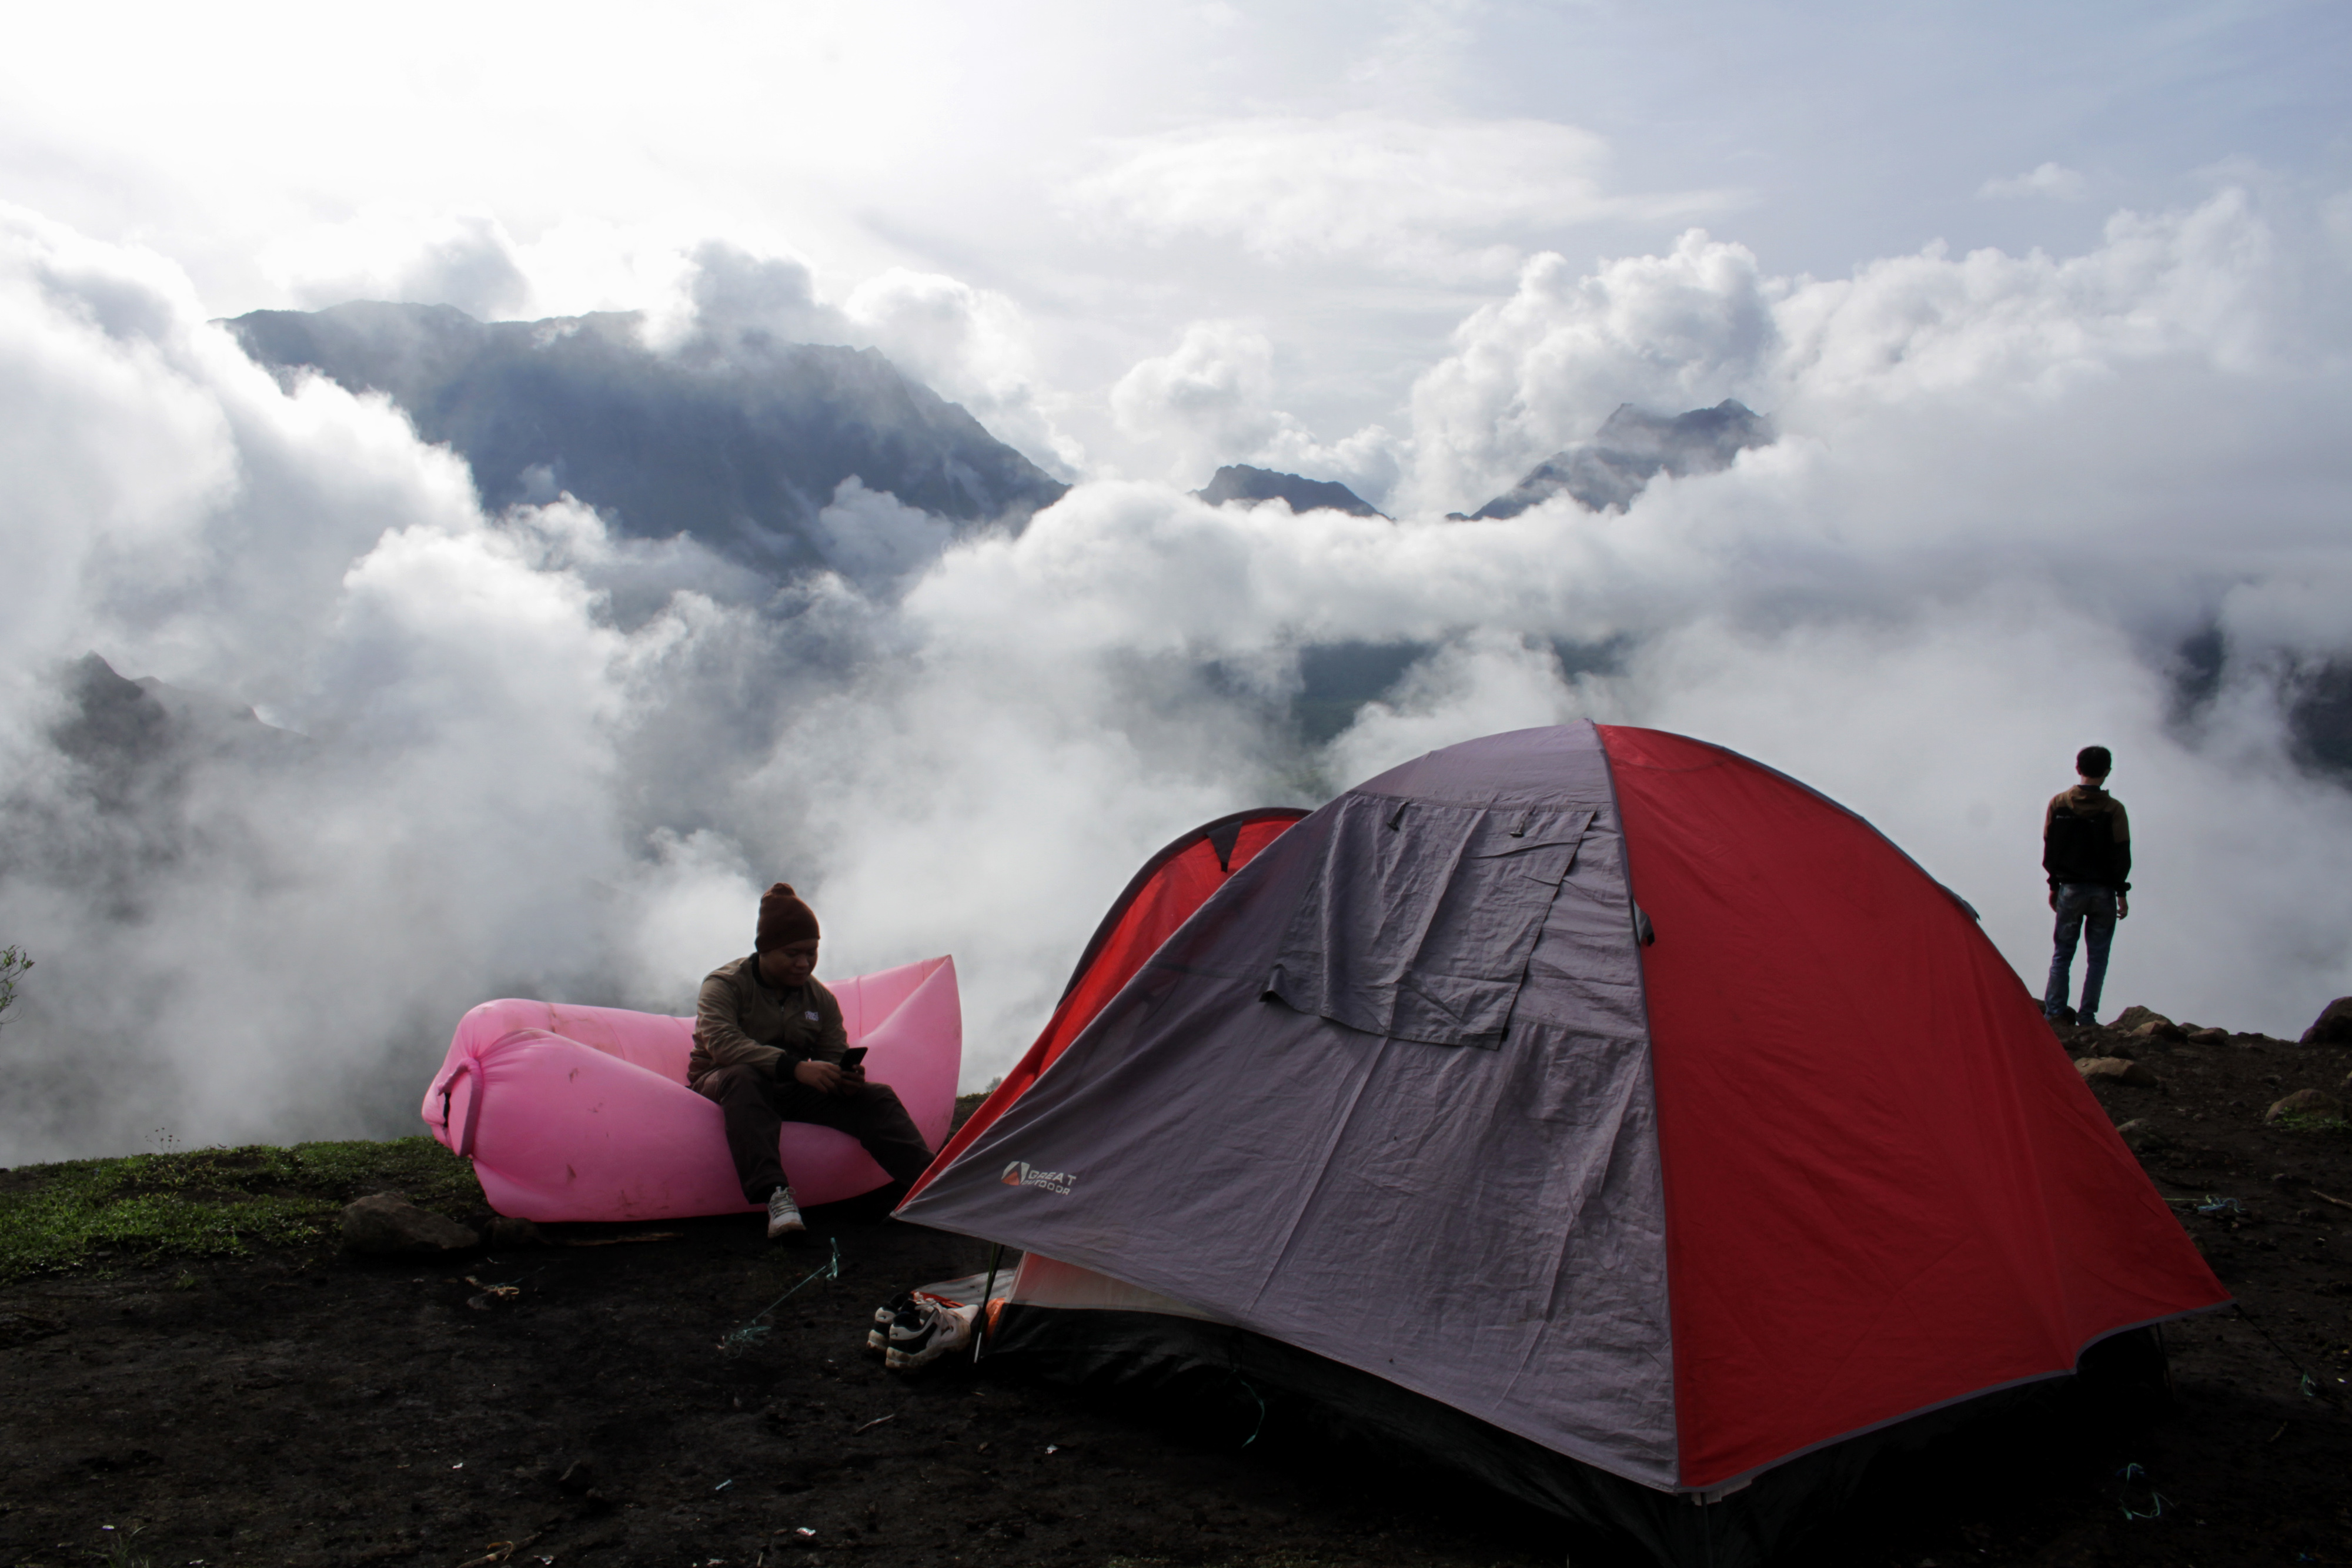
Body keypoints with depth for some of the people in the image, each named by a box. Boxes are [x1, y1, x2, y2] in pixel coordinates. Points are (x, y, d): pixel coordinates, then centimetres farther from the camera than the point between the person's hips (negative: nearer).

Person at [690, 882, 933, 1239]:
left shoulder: (820, 998, 8)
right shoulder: (724, 985, -8)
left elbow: (834, 1058, 7)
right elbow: (721, 1042, -26)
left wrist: (847, 1080, -22)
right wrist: (797, 1068, -37)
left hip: (794, 1091, 5)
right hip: (721, 1085, -5)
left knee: (876, 1097, -16)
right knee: (742, 1078, -41)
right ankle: (775, 1196, -55)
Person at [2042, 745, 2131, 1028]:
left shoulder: (2058, 803, -1)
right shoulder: (2114, 809, -7)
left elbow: (2050, 847, 3)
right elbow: (2121, 855, -7)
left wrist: (2054, 885, 12)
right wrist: (2121, 893, 0)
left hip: (2070, 889, 2)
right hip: (2103, 892, -1)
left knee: (2063, 952, 8)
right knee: (2097, 956, 6)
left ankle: (2054, 1012, 1)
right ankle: (2087, 1016, 3)